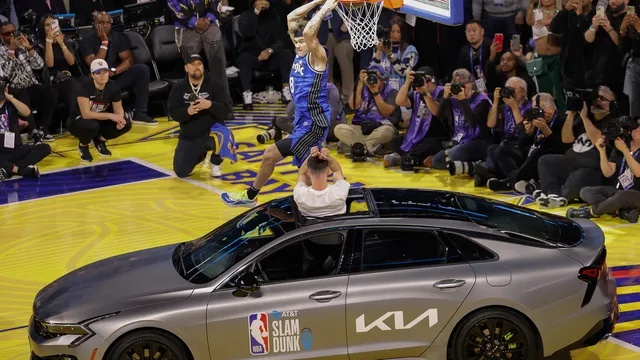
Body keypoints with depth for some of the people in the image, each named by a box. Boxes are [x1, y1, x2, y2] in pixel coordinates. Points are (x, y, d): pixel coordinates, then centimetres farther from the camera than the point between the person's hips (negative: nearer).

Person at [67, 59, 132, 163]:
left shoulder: (113, 87, -13)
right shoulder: (83, 87, -29)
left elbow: (119, 109, -2)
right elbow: (86, 114, -32)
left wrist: (119, 119, -25)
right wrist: (110, 116, -35)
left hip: (100, 119, 5)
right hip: (77, 121, -5)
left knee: (126, 124, -17)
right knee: (92, 126, -40)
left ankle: (100, 140, 9)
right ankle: (83, 145, -5)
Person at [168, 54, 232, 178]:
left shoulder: (213, 84, -8)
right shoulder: (179, 87, -3)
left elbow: (224, 110, -14)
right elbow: (173, 113, -9)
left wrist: (210, 105, -34)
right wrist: (187, 111, -30)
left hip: (211, 131, -3)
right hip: (189, 137, 3)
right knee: (181, 172, -5)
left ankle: (216, 163, -4)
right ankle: (200, 153, 30)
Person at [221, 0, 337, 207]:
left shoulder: (318, 56, -16)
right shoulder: (301, 54, 7)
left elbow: (308, 32, -37)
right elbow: (291, 18, 12)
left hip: (313, 123, -10)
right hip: (305, 120, 10)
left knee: (271, 154, -9)